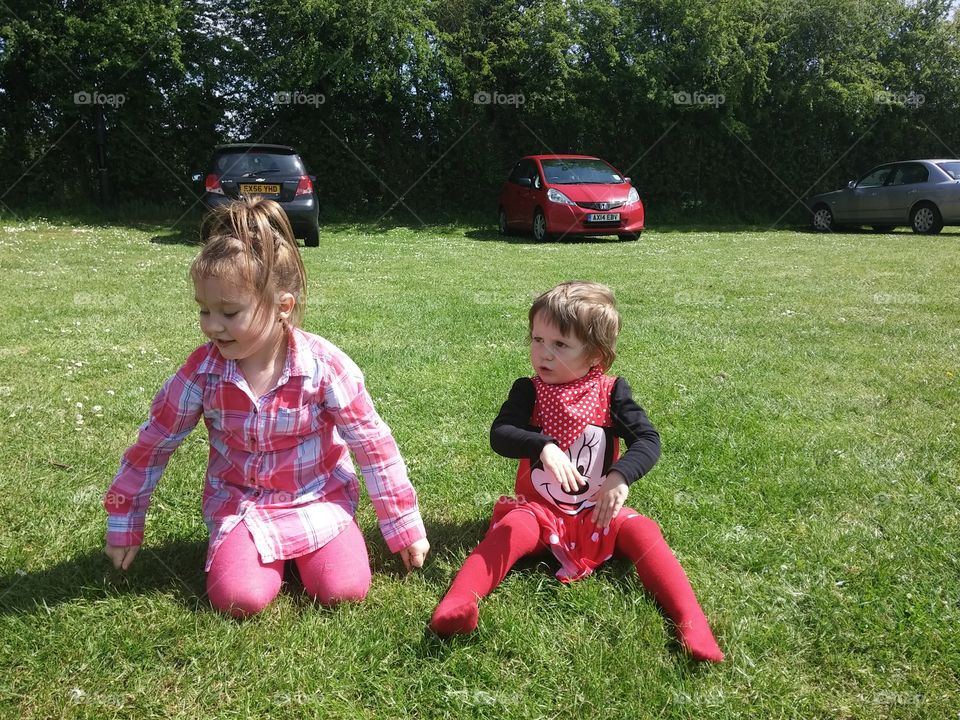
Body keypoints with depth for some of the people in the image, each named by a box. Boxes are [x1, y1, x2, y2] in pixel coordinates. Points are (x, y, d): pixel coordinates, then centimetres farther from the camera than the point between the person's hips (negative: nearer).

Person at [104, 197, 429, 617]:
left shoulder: (324, 366, -21)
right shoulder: (202, 372, -15)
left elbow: (374, 446, -12)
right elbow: (152, 445, -1)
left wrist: (406, 526, -7)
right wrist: (124, 527, 8)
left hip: (318, 496, -1)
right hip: (238, 502, 1)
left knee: (344, 589, -20)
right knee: (238, 598, -22)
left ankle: (299, 545, 11)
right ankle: (262, 547, 10)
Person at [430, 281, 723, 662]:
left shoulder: (611, 392, -5)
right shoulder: (528, 391, -6)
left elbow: (648, 440, -14)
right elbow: (499, 435, -21)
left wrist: (620, 475, -35)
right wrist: (543, 446, -41)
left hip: (597, 512, 1)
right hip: (538, 509, 0)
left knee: (642, 532, -24)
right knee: (507, 530, -29)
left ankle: (692, 624, -27)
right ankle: (459, 602, -43)